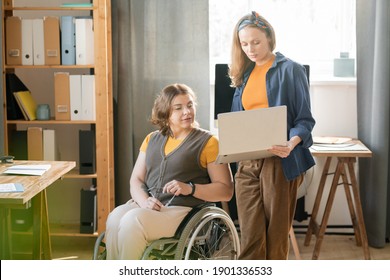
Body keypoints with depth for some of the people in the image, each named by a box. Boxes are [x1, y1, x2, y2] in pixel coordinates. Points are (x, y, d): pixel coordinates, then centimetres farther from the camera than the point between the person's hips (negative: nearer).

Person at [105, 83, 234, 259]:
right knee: (116, 217, -27)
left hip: (181, 210, -4)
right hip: (147, 207, 5)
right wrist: (144, 200, -6)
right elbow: (136, 180, 16)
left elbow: (226, 191, 1)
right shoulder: (152, 139, 20)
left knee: (132, 220, -30)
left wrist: (190, 189, -14)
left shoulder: (207, 142, 5)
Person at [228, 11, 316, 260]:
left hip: (281, 162, -4)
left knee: (277, 233, 3)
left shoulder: (290, 70, -1)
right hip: (247, 163, 4)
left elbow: (305, 120, -4)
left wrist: (291, 144, -24)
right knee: (250, 237, -1)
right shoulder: (244, 74, 15)